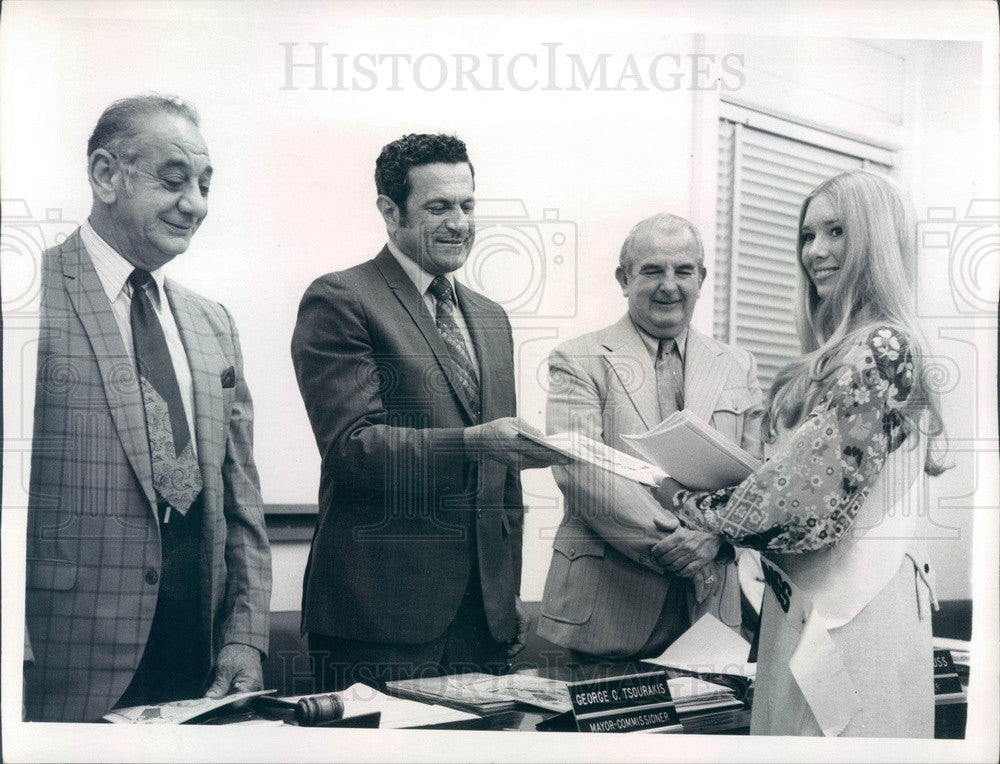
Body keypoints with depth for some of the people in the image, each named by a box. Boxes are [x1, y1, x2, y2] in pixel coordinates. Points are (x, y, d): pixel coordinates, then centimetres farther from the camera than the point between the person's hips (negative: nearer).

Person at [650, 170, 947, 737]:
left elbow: (816, 498, -19)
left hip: (853, 603, -9)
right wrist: (715, 525, 1)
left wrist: (693, 508, -8)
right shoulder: (841, 350, 14)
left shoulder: (884, 348, -15)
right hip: (808, 595, 9)